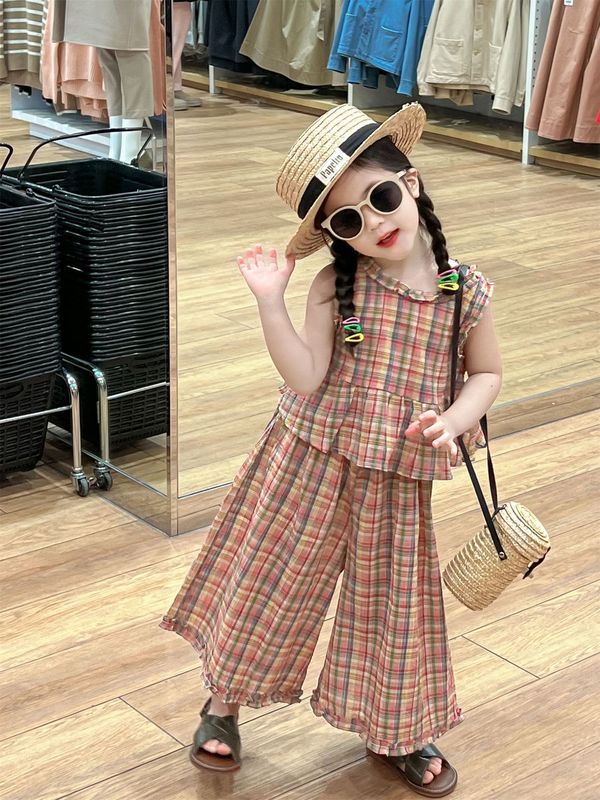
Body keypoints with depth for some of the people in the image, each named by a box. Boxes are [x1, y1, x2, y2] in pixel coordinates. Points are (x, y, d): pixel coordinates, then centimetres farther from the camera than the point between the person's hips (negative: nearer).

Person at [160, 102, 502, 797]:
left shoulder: (464, 290, -7)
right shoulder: (337, 286, -10)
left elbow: (486, 374, 5)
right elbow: (305, 378, -16)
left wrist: (452, 421, -14)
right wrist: (270, 302, -26)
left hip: (398, 483, 1)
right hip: (310, 465, -1)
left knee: (394, 604, 14)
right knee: (272, 583, 12)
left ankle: (398, 732, 38)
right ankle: (224, 703, 36)